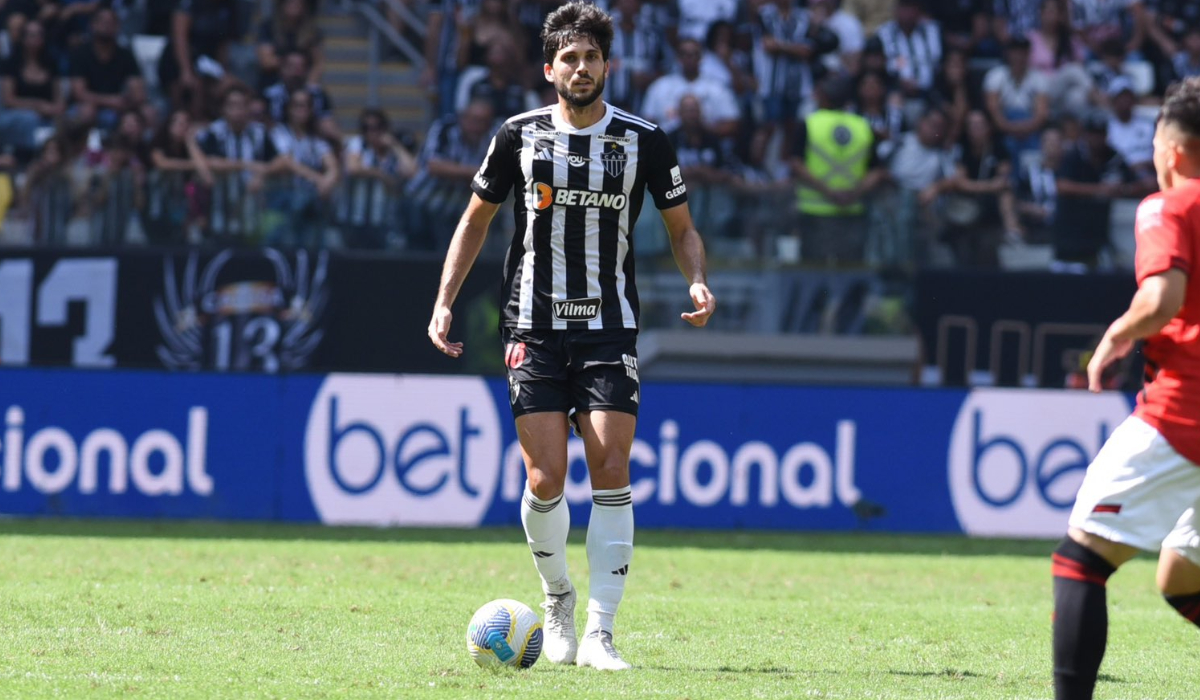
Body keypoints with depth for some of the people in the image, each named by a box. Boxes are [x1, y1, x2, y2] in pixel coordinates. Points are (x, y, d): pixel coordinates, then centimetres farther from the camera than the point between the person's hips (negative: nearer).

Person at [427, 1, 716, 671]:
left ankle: (600, 633, -7)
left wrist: (698, 283, -9)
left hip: (610, 329, 0)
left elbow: (682, 227, 11)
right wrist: (444, 303, 5)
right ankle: (558, 596, 21)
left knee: (612, 472, -11)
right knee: (546, 479, -7)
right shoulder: (521, 136, 2)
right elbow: (477, 217, 13)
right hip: (534, 329, 0)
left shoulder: (644, 140, 0)